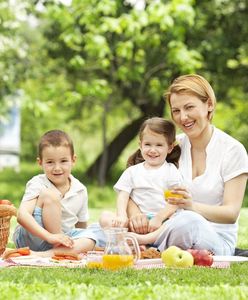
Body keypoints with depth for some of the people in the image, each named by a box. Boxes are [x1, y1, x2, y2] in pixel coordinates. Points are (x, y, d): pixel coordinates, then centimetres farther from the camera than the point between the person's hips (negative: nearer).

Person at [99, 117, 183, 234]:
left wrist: (159, 218, -18)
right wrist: (122, 216, -15)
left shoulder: (171, 171, 8)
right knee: (105, 217, -19)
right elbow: (123, 196, 5)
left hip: (163, 221, -3)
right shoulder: (132, 172, 16)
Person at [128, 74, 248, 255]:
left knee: (188, 222, -41)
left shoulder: (232, 150, -3)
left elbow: (231, 213, -9)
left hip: (218, 240, -3)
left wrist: (192, 206, -29)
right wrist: (135, 213, -22)